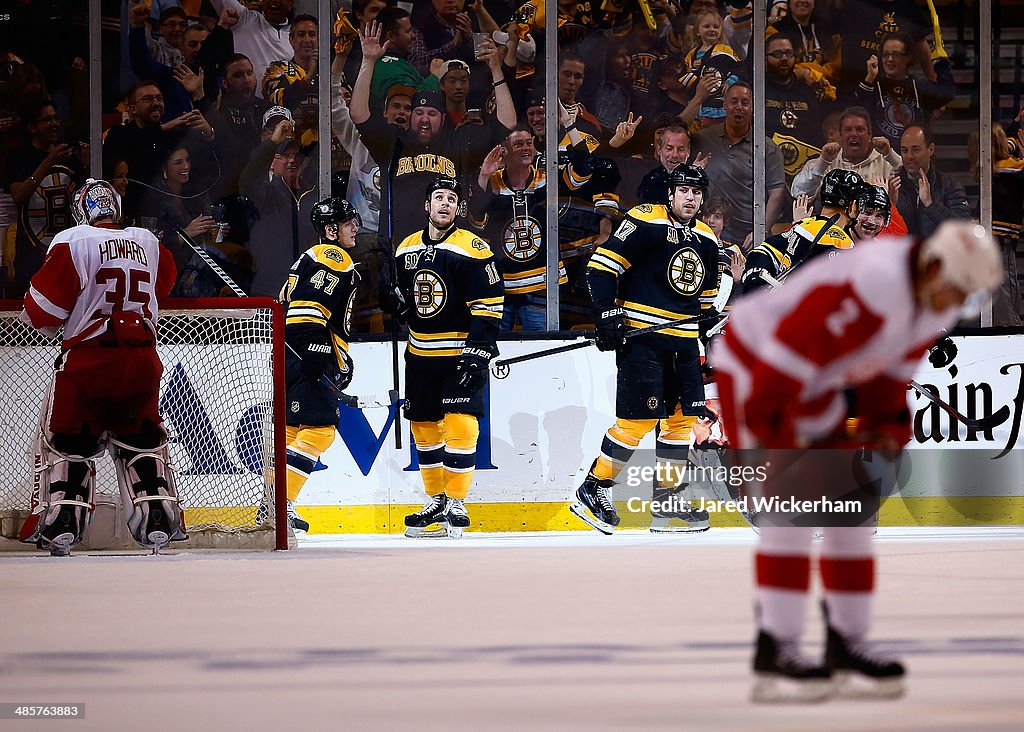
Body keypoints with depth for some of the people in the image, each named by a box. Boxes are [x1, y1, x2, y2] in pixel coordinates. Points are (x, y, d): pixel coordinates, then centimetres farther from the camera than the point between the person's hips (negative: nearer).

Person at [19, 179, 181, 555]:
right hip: (142, 361, 4)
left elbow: (41, 312, -7)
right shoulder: (148, 243, 9)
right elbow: (163, 286, 30)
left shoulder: (71, 243, -7)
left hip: (88, 359, -4)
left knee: (66, 438, 5)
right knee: (141, 437, 18)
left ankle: (60, 522, -7)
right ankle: (159, 518, 10)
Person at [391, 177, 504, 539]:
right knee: (424, 426, 9)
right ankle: (435, 502, 20)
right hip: (420, 355, 6)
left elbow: (488, 305, -13)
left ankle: (455, 505, -8)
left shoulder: (471, 249, -10)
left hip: (461, 354, -6)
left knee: (459, 424, -13)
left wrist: (478, 351, -19)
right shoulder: (406, 249, 9)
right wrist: (394, 300, 0)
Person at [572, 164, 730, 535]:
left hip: (682, 342, 8)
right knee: (637, 418, -12)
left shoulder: (706, 240, 14)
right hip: (640, 337, -7)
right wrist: (607, 312, -18)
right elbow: (602, 264, -12)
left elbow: (708, 297, 24)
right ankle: (592, 490, 1)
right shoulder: (646, 222, -9)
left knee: (684, 416, 6)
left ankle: (666, 502, 14)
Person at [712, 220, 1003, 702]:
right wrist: (769, 431, -28)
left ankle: (846, 646, 12)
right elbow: (793, 348, -33)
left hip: (816, 389, 9)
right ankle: (775, 653, -16)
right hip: (751, 368, -9)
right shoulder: (871, 287, -34)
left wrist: (884, 427, 6)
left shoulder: (936, 305, -4)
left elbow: (890, 370, 11)